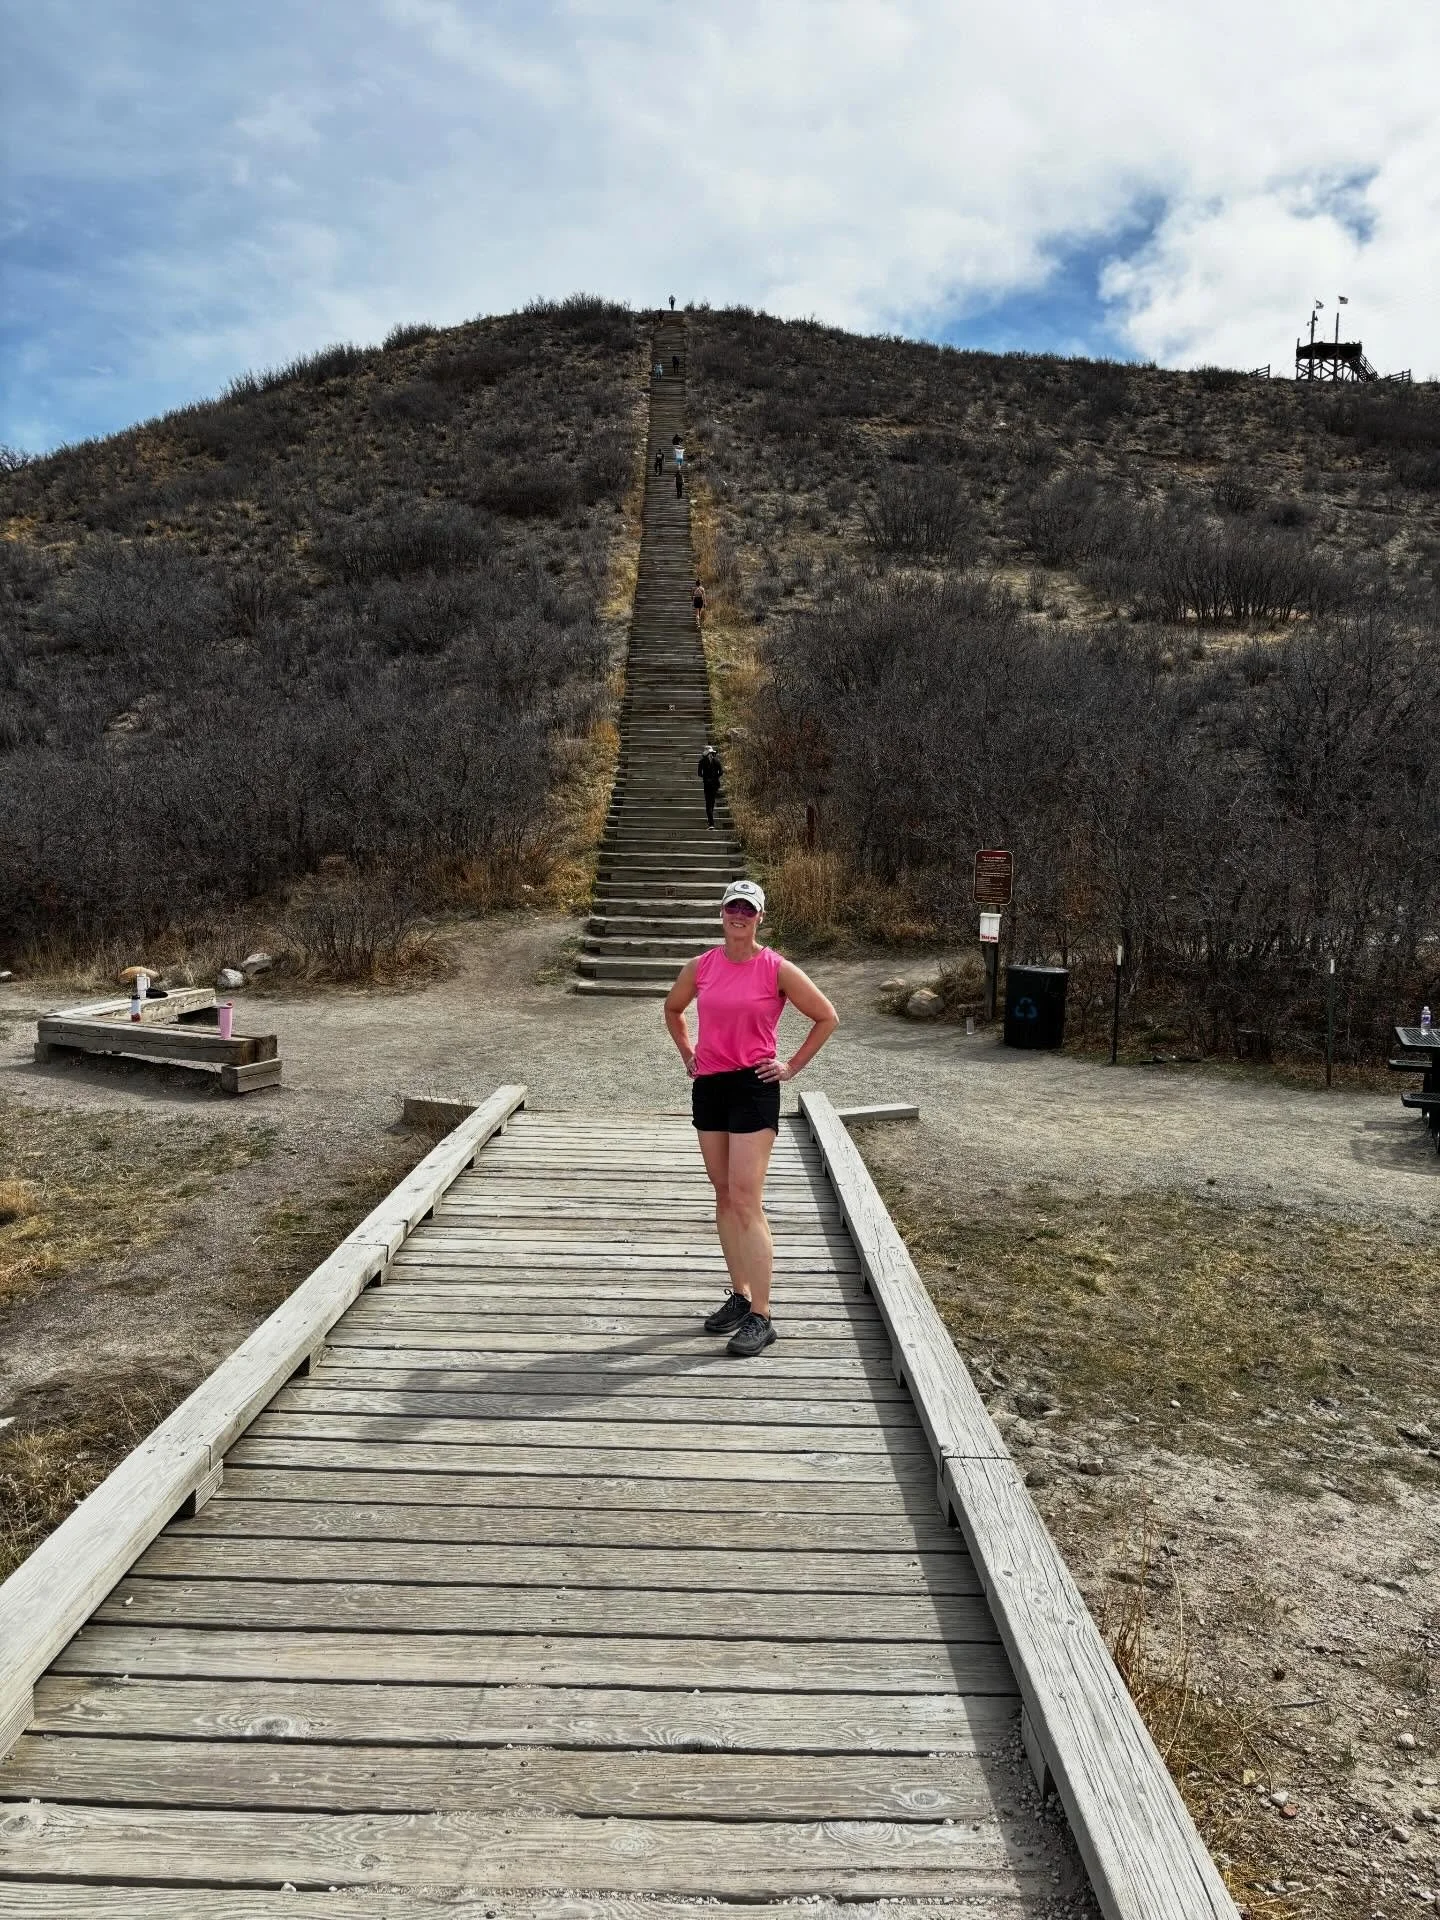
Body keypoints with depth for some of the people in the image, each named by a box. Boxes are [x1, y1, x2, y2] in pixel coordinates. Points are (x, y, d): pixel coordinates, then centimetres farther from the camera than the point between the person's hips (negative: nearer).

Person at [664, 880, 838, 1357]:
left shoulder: (777, 969, -7)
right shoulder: (700, 967, 5)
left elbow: (827, 1017, -1)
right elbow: (673, 1008, 24)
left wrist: (792, 1067, -3)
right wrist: (687, 1054, 14)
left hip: (753, 1087, -5)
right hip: (708, 1086, 5)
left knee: (746, 1201, -10)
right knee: (724, 1196, 12)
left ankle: (760, 1318, -4)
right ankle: (739, 1296, 25)